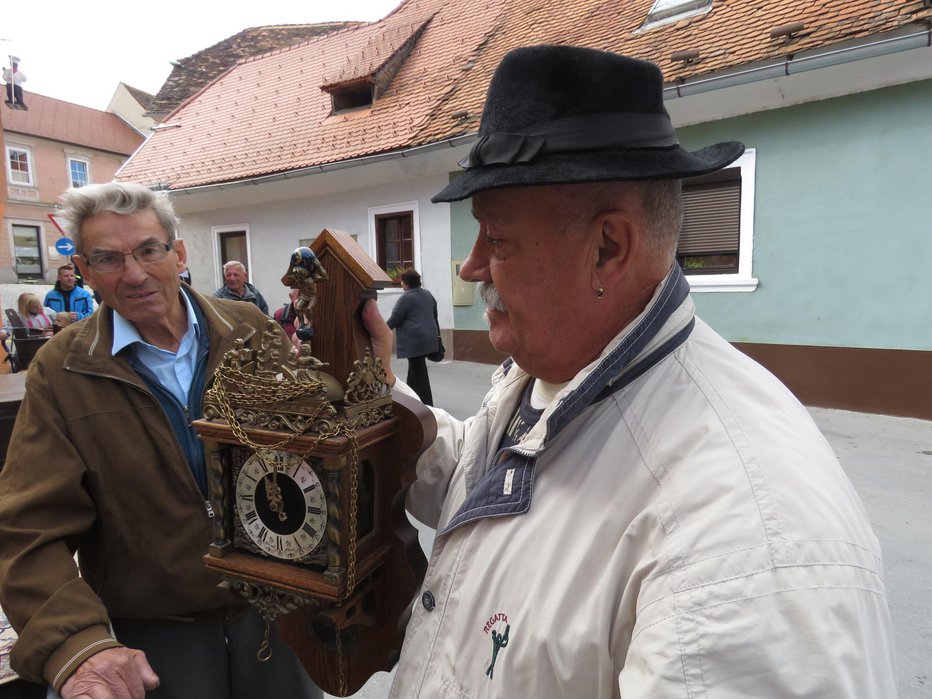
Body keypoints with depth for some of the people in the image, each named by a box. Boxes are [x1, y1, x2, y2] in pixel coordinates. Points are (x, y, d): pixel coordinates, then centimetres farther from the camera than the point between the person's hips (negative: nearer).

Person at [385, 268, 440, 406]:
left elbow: (395, 319, -10)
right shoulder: (427, 294, 12)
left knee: (419, 372, -3)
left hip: (415, 340, -8)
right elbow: (434, 315, 19)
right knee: (415, 368, 19)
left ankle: (426, 404, 0)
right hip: (429, 337, 8)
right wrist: (437, 333, 27)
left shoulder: (406, 297, -12)